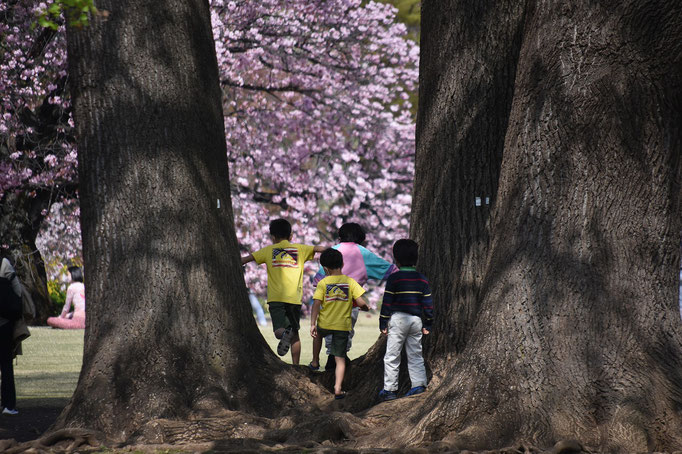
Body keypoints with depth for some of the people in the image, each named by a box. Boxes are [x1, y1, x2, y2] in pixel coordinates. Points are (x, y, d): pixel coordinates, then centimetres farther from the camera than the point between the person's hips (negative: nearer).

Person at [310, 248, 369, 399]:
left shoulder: (323, 283, -6)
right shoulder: (350, 282, -4)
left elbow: (316, 304, -11)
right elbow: (361, 302, -11)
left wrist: (312, 324, -9)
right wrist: (366, 307, 12)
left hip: (325, 324, 0)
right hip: (343, 325, 0)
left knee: (318, 334, 37)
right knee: (340, 358, 5)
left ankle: (315, 362, 39)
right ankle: (337, 388, -5)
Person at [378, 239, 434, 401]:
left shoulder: (394, 278, -7)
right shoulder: (422, 279, 7)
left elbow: (387, 302, -6)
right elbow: (428, 303, 9)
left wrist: (383, 323, 0)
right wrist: (428, 324, 16)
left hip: (398, 319, -4)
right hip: (416, 320, 4)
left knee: (391, 356, 1)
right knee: (415, 355, 13)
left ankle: (390, 389, 1)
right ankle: (419, 384, 3)